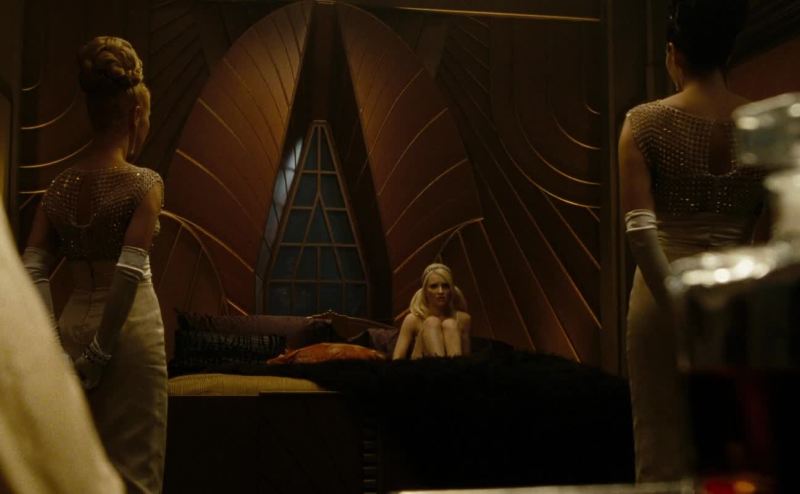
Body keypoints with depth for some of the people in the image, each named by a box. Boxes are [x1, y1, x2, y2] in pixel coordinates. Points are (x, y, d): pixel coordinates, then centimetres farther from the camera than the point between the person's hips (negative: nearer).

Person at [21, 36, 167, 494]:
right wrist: (100, 352, -15)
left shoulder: (60, 186, 5)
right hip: (127, 327, -6)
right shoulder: (144, 183, -12)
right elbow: (130, 273, -20)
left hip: (74, 323, 6)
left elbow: (34, 272, 2)